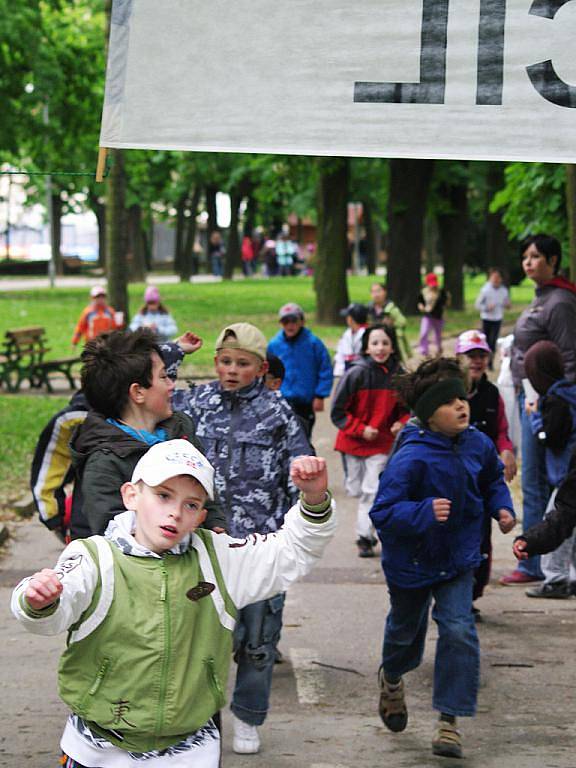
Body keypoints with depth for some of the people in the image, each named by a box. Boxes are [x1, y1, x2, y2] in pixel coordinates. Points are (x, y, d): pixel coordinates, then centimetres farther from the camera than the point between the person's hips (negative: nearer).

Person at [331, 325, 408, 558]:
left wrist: (402, 423, -10)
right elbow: (337, 412, -9)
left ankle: (365, 537, 0)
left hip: (381, 443, 0)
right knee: (356, 490, 10)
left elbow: (405, 407, 10)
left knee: (372, 490, -8)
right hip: (352, 442, 0)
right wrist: (361, 430, -17)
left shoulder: (398, 376, -6)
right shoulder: (356, 374, -14)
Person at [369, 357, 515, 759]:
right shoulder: (411, 458, -29)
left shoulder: (478, 444, -10)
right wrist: (424, 512, -44)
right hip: (412, 560, -3)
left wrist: (502, 508, -4)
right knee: (406, 630, 20)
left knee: (459, 630, -13)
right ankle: (392, 678, 54)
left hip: (458, 559, 3)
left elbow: (493, 480, 13)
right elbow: (382, 512, -31)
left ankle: (450, 719, -1)